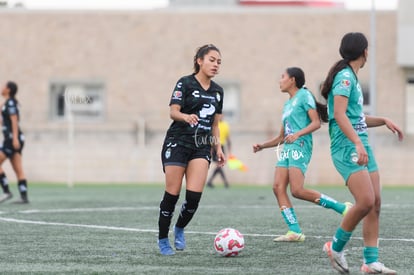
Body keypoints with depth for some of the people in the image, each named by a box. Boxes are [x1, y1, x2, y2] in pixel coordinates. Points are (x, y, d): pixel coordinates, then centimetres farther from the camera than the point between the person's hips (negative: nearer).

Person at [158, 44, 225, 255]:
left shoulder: (217, 91, 13)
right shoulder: (185, 83, -5)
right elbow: (173, 111, -14)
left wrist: (218, 147, 10)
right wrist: (186, 117, -34)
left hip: (201, 147, 4)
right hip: (178, 143, -4)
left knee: (194, 195, -11)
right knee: (173, 194, -4)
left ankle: (179, 230, 15)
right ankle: (162, 239, 11)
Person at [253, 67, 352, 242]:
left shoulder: (304, 96, -1)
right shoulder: (287, 105, 23)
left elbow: (316, 123, -10)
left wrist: (297, 134, -23)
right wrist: (262, 146, 19)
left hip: (300, 147, -9)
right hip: (286, 149, 9)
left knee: (297, 191, -19)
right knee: (278, 188, -7)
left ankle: (342, 208, -10)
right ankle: (295, 231, -8)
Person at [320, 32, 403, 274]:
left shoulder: (352, 77, 19)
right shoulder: (345, 76, -10)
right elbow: (339, 114, -22)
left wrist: (383, 121, 21)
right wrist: (358, 143, -30)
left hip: (361, 146, 10)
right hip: (348, 148, -10)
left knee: (375, 203, 3)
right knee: (366, 201, -18)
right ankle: (336, 247, 0)